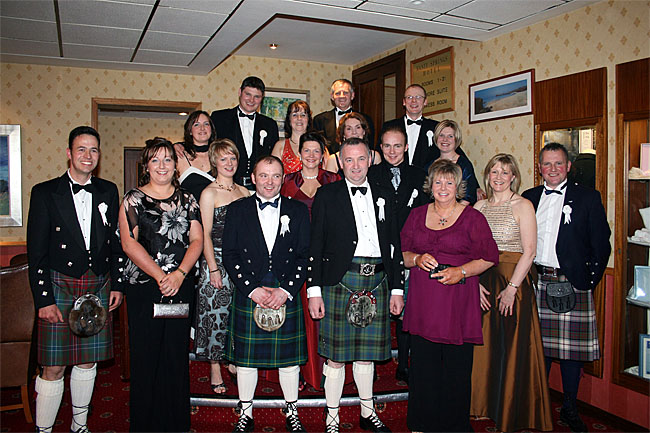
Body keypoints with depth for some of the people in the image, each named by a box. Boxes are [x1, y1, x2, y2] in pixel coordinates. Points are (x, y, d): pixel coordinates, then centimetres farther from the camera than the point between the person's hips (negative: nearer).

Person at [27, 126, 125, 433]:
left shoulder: (108, 191, 8)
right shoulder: (45, 193, -2)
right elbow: (36, 252, -5)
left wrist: (117, 284, 7)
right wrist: (43, 299, -10)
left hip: (98, 287, 3)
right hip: (59, 286, -3)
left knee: (88, 362, 12)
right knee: (53, 368, -2)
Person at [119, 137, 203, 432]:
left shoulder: (187, 200, 11)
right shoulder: (134, 199, 4)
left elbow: (197, 240, 4)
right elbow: (129, 243, -5)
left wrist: (179, 274, -10)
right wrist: (160, 276, -12)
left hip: (181, 287, 2)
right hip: (143, 287, -2)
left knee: (176, 357, 6)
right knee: (145, 356, 2)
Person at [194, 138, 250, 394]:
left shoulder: (243, 191, 10)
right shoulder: (209, 193, -5)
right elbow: (205, 234, -8)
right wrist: (213, 268, -13)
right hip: (216, 260, -5)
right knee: (216, 314, 0)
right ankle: (215, 371, 12)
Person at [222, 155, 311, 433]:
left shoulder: (298, 211, 5)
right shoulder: (237, 211, 4)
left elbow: (305, 256, 1)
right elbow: (230, 256, -1)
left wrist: (286, 290, -10)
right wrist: (253, 290, -10)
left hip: (287, 296, 0)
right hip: (248, 295, 0)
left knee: (289, 357, 9)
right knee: (246, 358, 9)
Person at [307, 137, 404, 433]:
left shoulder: (384, 196, 12)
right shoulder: (327, 195, 2)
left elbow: (394, 245, 13)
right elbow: (315, 246, -2)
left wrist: (396, 289, 9)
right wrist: (314, 291, -8)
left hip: (376, 282, 3)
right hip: (339, 281, -3)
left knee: (366, 352, 14)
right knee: (335, 353, 3)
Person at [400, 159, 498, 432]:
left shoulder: (472, 217, 3)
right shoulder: (417, 215, 12)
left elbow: (489, 257, 1)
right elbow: (401, 253, 13)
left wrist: (461, 271, -13)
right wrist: (417, 259, -8)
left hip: (458, 304, -2)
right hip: (422, 304, 2)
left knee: (456, 368, 0)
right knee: (422, 366, 3)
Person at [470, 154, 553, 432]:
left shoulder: (522, 206, -4)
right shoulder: (479, 207, 9)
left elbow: (529, 251, -10)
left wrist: (512, 288, -16)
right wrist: (475, 283, -4)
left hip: (514, 281, -4)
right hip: (483, 282, 4)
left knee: (513, 347, 1)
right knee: (485, 345, 9)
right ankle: (487, 406, 25)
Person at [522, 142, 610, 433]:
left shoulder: (588, 198, 2)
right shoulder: (528, 198, 10)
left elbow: (601, 245, 1)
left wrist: (590, 281, -4)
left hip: (571, 284, -2)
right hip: (537, 283, 2)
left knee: (572, 347, 4)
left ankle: (569, 408, 21)